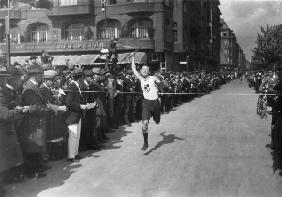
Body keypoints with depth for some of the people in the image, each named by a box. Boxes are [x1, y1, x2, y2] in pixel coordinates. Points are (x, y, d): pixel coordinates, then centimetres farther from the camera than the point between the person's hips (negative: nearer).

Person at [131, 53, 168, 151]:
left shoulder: (153, 78, -2)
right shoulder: (140, 79, 6)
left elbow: (163, 85, -4)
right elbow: (134, 69, 11)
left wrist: (160, 81, -25)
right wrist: (133, 57, 14)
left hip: (155, 103, -1)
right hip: (146, 103, 1)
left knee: (157, 121, 17)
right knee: (145, 123, -14)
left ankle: (155, 115, 57)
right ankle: (145, 143, -2)